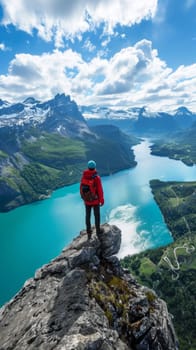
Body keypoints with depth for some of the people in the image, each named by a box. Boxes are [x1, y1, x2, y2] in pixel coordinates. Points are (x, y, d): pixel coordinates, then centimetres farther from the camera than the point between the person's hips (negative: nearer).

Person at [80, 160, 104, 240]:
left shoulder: (83, 176, -11)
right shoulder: (97, 177, -24)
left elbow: (81, 188, -1)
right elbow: (100, 190, -18)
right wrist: (102, 200, -4)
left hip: (86, 200, 4)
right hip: (95, 200, -3)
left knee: (88, 216, 17)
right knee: (97, 215, 16)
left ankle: (89, 233, 29)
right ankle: (98, 230, 33)